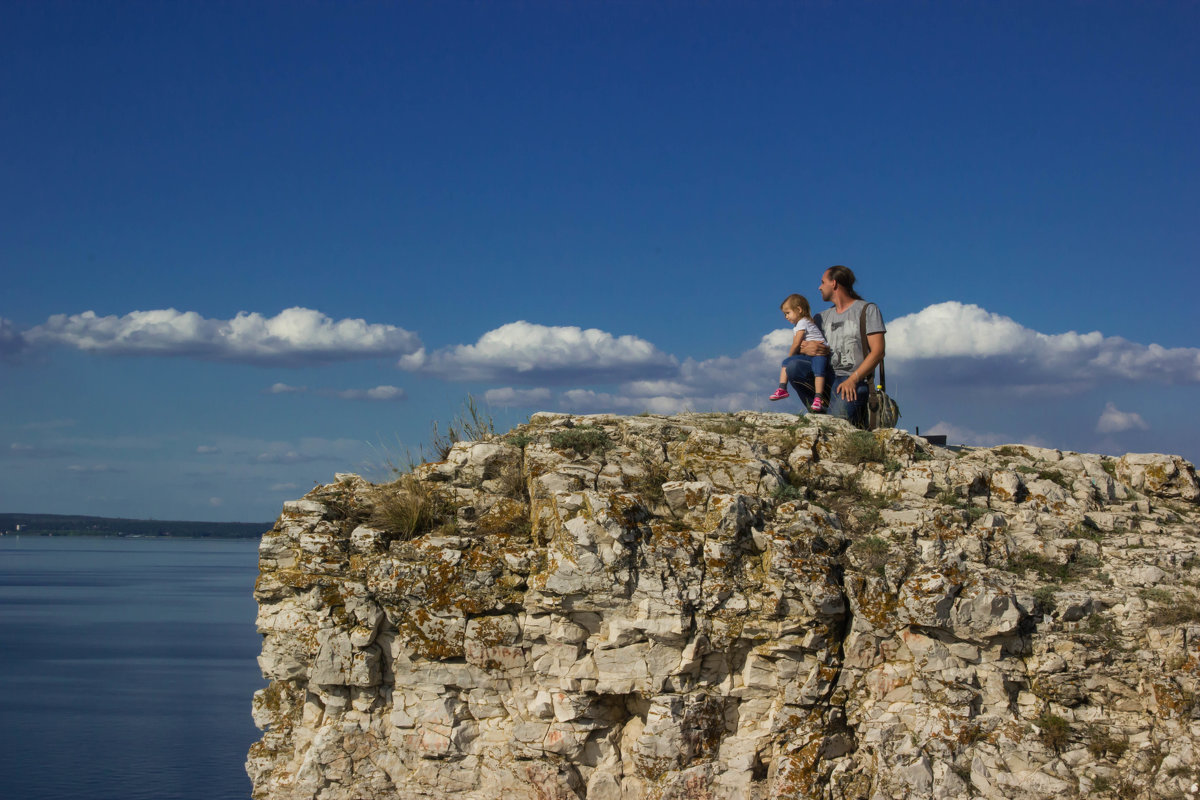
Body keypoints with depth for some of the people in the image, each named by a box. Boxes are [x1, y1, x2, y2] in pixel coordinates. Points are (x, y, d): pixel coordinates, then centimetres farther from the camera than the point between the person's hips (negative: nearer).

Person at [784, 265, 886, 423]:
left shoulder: (868, 310, 4)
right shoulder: (823, 317, 22)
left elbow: (878, 351, -7)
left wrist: (852, 380, -19)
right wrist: (806, 348, -8)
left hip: (856, 379, -5)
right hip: (827, 376, 5)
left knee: (837, 419, -32)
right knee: (793, 366, -22)